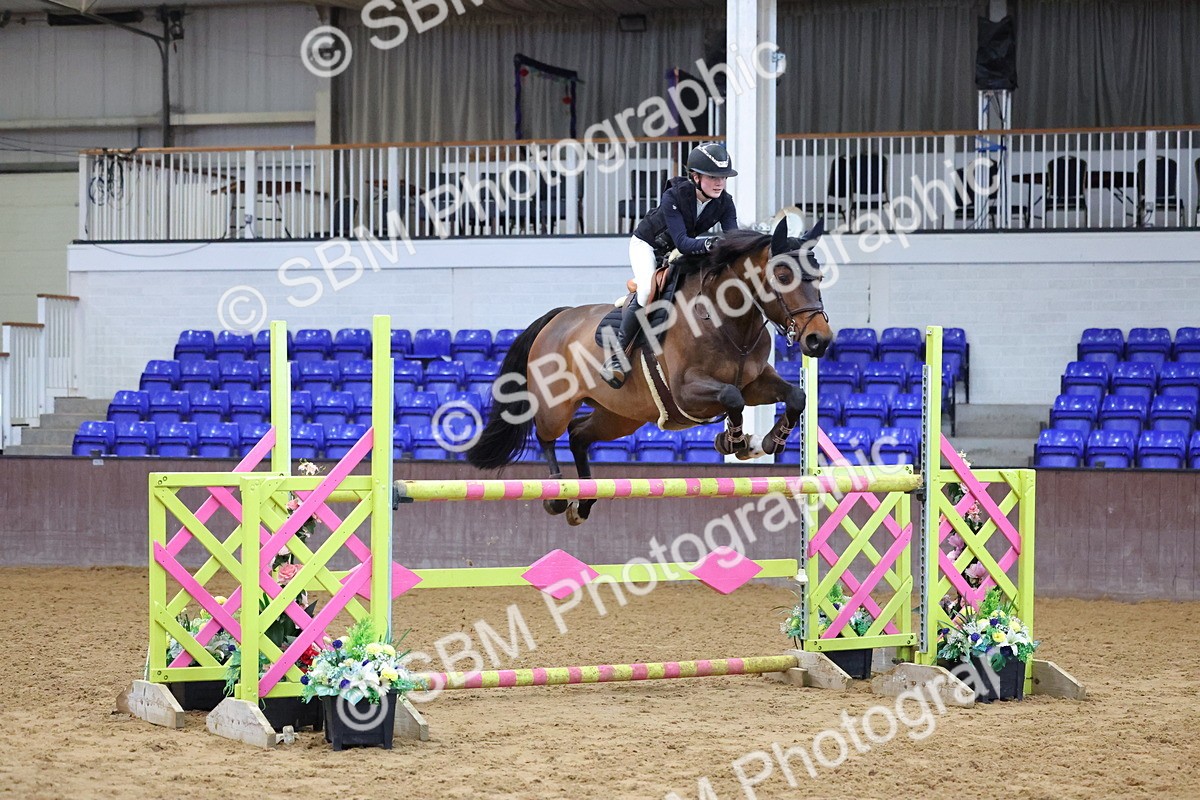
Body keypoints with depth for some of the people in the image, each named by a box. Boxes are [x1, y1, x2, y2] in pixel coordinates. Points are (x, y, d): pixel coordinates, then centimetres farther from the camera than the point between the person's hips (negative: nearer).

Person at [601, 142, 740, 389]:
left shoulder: (724, 203, -20)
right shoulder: (673, 197, -34)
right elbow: (682, 242, -42)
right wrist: (708, 244, -61)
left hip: (681, 251, 7)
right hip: (647, 245, -7)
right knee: (648, 291, -29)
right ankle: (616, 355, -23)